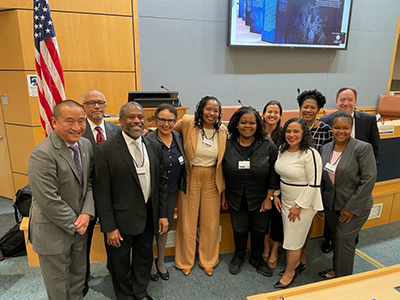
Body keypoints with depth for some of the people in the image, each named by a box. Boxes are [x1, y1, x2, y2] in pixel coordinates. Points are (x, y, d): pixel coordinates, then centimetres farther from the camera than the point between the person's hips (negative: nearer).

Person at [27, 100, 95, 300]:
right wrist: (74, 225, -16)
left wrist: (87, 212, -10)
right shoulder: (43, 155, -25)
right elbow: (48, 201, -25)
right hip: (53, 231, -6)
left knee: (78, 277, 24)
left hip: (80, 226, 6)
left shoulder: (86, 145, -2)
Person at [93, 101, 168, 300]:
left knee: (144, 259, 23)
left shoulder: (154, 147, 1)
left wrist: (163, 214, 4)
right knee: (121, 265, 17)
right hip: (121, 220, -4)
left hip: (149, 216, 5)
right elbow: (102, 193, -14)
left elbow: (162, 183, 6)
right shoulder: (105, 150, -14)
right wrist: (109, 227, -13)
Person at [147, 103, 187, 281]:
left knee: (165, 226, 20)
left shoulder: (178, 137, -1)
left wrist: (181, 186, 7)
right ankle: (149, 262, 38)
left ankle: (161, 261, 42)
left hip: (172, 192, 5)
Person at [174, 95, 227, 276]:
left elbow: (224, 159, 8)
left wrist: (223, 185, 8)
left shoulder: (222, 131, -2)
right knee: (187, 222, 11)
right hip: (190, 179, -2)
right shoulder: (187, 123, -11)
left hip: (212, 181, 2)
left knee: (211, 223, 13)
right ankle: (186, 261, 35)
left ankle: (208, 261, 37)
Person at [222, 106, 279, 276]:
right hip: (236, 198, 1)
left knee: (259, 229, 14)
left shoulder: (268, 145, -9)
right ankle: (239, 256, 41)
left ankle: (257, 258, 41)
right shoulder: (228, 145, -6)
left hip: (260, 198, 0)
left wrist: (269, 198, -7)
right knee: (239, 229, 13)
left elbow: (273, 173, -5)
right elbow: (222, 173, 1)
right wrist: (224, 196, 4)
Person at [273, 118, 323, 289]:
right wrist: (275, 195, 8)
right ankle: (296, 264, 41)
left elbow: (314, 184, -20)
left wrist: (299, 206, -17)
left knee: (293, 239, 5)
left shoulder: (310, 154, -21)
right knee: (289, 235, 18)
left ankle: (289, 273, 25)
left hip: (303, 204, -7)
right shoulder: (282, 150, 2)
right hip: (285, 201, 7)